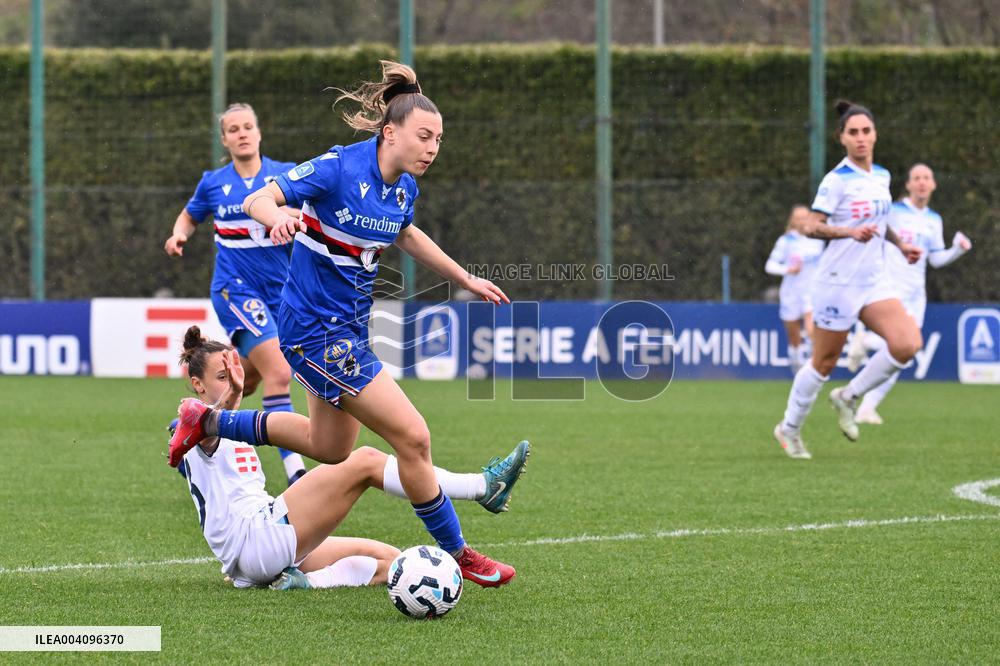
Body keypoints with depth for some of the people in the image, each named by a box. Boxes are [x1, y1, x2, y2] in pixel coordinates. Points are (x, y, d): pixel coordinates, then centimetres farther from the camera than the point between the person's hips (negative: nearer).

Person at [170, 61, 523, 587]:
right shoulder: (339, 169, -22)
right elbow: (256, 201, -24)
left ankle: (204, 420, 36)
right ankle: (456, 554, 5)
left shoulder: (404, 187, 2)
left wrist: (465, 279, 28)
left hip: (349, 322, 9)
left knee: (330, 448, 24)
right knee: (412, 437, -10)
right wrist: (277, 215, -47)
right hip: (315, 328, -9)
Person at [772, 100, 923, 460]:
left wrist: (900, 244, 16)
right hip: (839, 281, -6)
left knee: (907, 343, -14)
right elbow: (812, 227, -17)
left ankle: (848, 397, 7)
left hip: (874, 281, 6)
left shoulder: (881, 176, 10)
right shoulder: (837, 180, -12)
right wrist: (851, 232, -30)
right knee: (824, 362, 2)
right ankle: (789, 428, 24)